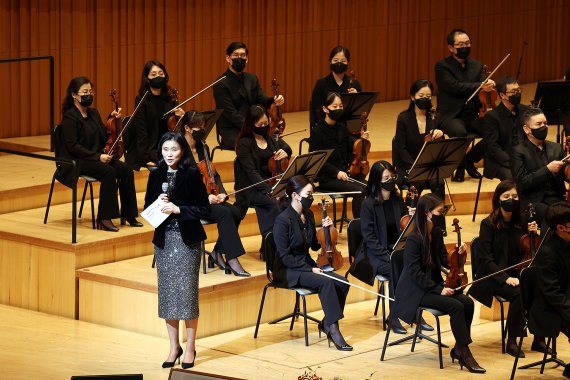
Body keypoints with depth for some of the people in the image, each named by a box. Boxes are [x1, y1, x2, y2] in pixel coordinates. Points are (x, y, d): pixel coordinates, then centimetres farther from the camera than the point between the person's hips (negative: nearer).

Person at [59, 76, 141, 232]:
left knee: (126, 170, -16)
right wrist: (97, 156, -23)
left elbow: (104, 137, 16)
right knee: (109, 172, -31)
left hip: (97, 157, 7)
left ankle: (128, 215, -7)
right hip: (76, 162, -7)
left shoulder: (93, 113, 14)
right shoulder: (69, 117, -9)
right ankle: (104, 219, -26)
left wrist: (113, 120, 5)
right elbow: (72, 146, -18)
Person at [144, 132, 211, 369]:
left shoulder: (192, 175, -6)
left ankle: (190, 348, 7)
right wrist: (158, 204, -8)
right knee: (167, 293, 6)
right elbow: (147, 207, 12)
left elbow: (205, 210, -7)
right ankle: (174, 347, 16)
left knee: (187, 292, -3)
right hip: (163, 240, 4)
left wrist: (178, 209, -17)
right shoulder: (156, 175, 7)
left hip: (187, 240, -4)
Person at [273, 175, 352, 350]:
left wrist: (325, 229, 0)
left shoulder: (308, 215, 7)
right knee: (326, 282, -30)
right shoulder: (282, 220, -17)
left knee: (342, 283, -15)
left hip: (306, 264, 8)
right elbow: (285, 257, -18)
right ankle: (333, 329, -26)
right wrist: (309, 270, -21)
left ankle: (327, 323, -2)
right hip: (287, 270, -8)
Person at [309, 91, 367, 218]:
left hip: (345, 173, 6)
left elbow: (352, 150, 15)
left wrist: (362, 141, -4)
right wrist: (336, 172, -20)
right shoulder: (317, 131, -6)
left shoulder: (342, 128, 12)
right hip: (327, 178, -6)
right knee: (359, 191, -26)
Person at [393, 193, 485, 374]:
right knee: (455, 306, -25)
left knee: (468, 303, -13)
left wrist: (458, 254, -7)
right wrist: (438, 290, -23)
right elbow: (415, 273, -21)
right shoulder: (413, 240, -19)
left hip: (433, 285, 8)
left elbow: (444, 261, 13)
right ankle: (465, 353, -17)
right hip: (416, 291, -8)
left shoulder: (437, 233, 4)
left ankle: (459, 349, -3)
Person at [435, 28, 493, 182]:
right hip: (451, 115, -5)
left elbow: (483, 89, 2)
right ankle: (459, 167, -8)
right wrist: (480, 86, -20)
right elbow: (455, 87, -17)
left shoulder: (476, 66, 15)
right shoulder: (442, 66, -2)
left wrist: (489, 85, -23)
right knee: (459, 132, -37)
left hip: (472, 115, 5)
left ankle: (470, 160, 7)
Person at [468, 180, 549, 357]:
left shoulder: (521, 223, 7)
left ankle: (539, 340, -11)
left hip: (516, 275, 5)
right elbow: (485, 260, -11)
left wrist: (532, 234, -5)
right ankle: (511, 342, -18)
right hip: (494, 279, -5)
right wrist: (506, 278, -22)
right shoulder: (489, 225, -7)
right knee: (519, 294, -33)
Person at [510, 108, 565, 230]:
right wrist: (547, 170, -15)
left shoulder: (556, 148, 19)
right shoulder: (518, 151, 1)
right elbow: (521, 183, -9)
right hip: (532, 202, -5)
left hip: (557, 199, 5)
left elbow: (565, 175, 18)